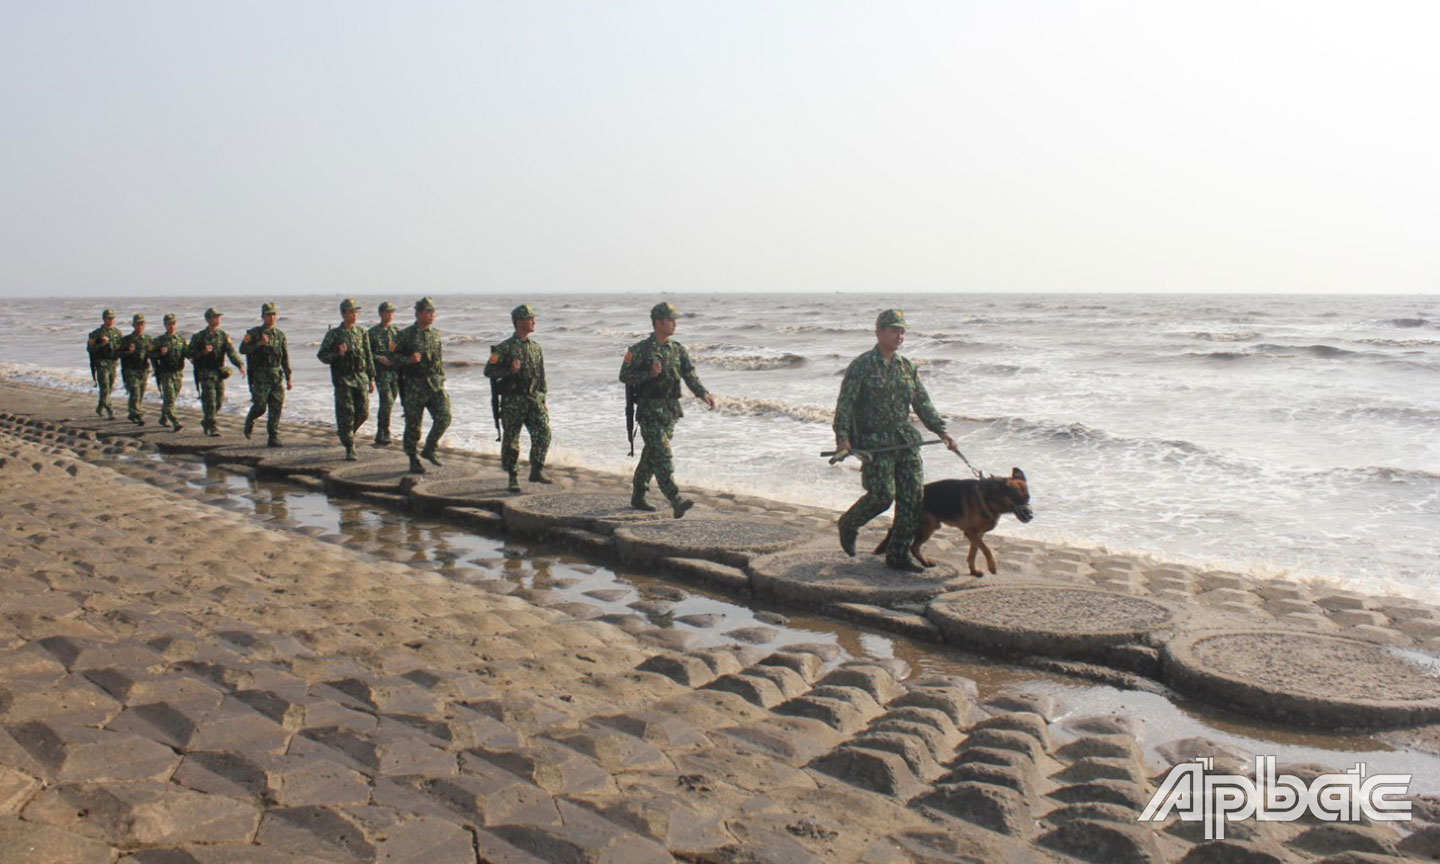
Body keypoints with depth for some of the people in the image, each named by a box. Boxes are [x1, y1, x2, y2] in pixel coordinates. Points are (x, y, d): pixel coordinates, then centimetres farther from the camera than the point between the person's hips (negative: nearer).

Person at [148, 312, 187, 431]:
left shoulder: (181, 339, 7)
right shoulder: (159, 340, -2)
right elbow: (151, 354, -1)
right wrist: (160, 352, -19)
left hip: (178, 373, 4)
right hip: (166, 374, -4)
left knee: (170, 398, 14)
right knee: (169, 399, -11)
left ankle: (163, 418, 32)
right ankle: (175, 422, -14)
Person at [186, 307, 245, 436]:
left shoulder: (224, 336, 5)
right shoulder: (199, 337, 0)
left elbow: (231, 352, -7)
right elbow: (189, 353, 2)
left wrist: (240, 364, -23)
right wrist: (203, 352, -17)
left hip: (219, 372, 3)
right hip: (206, 373, -3)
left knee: (219, 401, 8)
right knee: (210, 401, -10)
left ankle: (206, 421, 31)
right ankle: (212, 427, -8)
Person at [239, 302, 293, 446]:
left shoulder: (280, 335, 12)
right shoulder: (254, 333, 1)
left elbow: (285, 357, 14)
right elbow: (242, 349, -9)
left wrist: (288, 378, 12)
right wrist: (259, 344, -21)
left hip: (277, 376, 3)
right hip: (260, 376, -3)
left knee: (276, 408, -2)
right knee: (259, 406, -4)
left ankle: (273, 438, 4)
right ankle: (249, 421, 28)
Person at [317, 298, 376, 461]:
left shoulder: (362, 333, 10)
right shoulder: (333, 334, -1)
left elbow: (368, 357, 14)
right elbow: (321, 355, 0)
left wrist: (371, 378, 11)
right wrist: (337, 354, -18)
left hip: (361, 378, 4)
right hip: (343, 379, -4)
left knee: (363, 412, 3)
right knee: (346, 414, -5)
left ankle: (344, 432, 31)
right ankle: (350, 449, 1)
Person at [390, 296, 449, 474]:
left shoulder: (436, 334, 11)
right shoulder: (405, 335, -4)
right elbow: (392, 357, -4)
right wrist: (409, 360, -20)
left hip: (436, 383, 4)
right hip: (414, 385, -4)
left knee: (444, 417, -11)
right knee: (413, 424, 2)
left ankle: (429, 449, 9)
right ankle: (413, 461, 15)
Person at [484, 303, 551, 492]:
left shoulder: (535, 347, 12)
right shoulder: (505, 348, -6)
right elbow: (488, 371, -8)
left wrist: (542, 399, 16)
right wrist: (509, 370, -21)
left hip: (534, 398, 4)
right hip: (513, 400, -4)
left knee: (543, 432, -13)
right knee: (511, 440, 2)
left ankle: (537, 471, -4)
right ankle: (513, 478, 14)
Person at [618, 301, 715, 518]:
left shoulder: (678, 350, 9)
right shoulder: (639, 350, -8)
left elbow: (689, 375, 1)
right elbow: (624, 376, -7)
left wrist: (703, 393, -15)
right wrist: (649, 374, -20)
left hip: (671, 410, 6)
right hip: (649, 411, -6)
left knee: (652, 454, 15)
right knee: (662, 455, -14)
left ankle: (638, 497, 29)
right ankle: (676, 502, -21)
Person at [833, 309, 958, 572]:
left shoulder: (906, 367, 14)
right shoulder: (861, 366, -5)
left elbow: (922, 402, 19)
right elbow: (845, 403, -10)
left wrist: (941, 430, 12)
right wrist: (842, 437, -21)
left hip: (906, 440, 6)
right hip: (873, 441, -6)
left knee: (913, 496, 0)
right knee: (882, 495, -15)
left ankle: (898, 554, 10)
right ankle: (849, 524, 15)